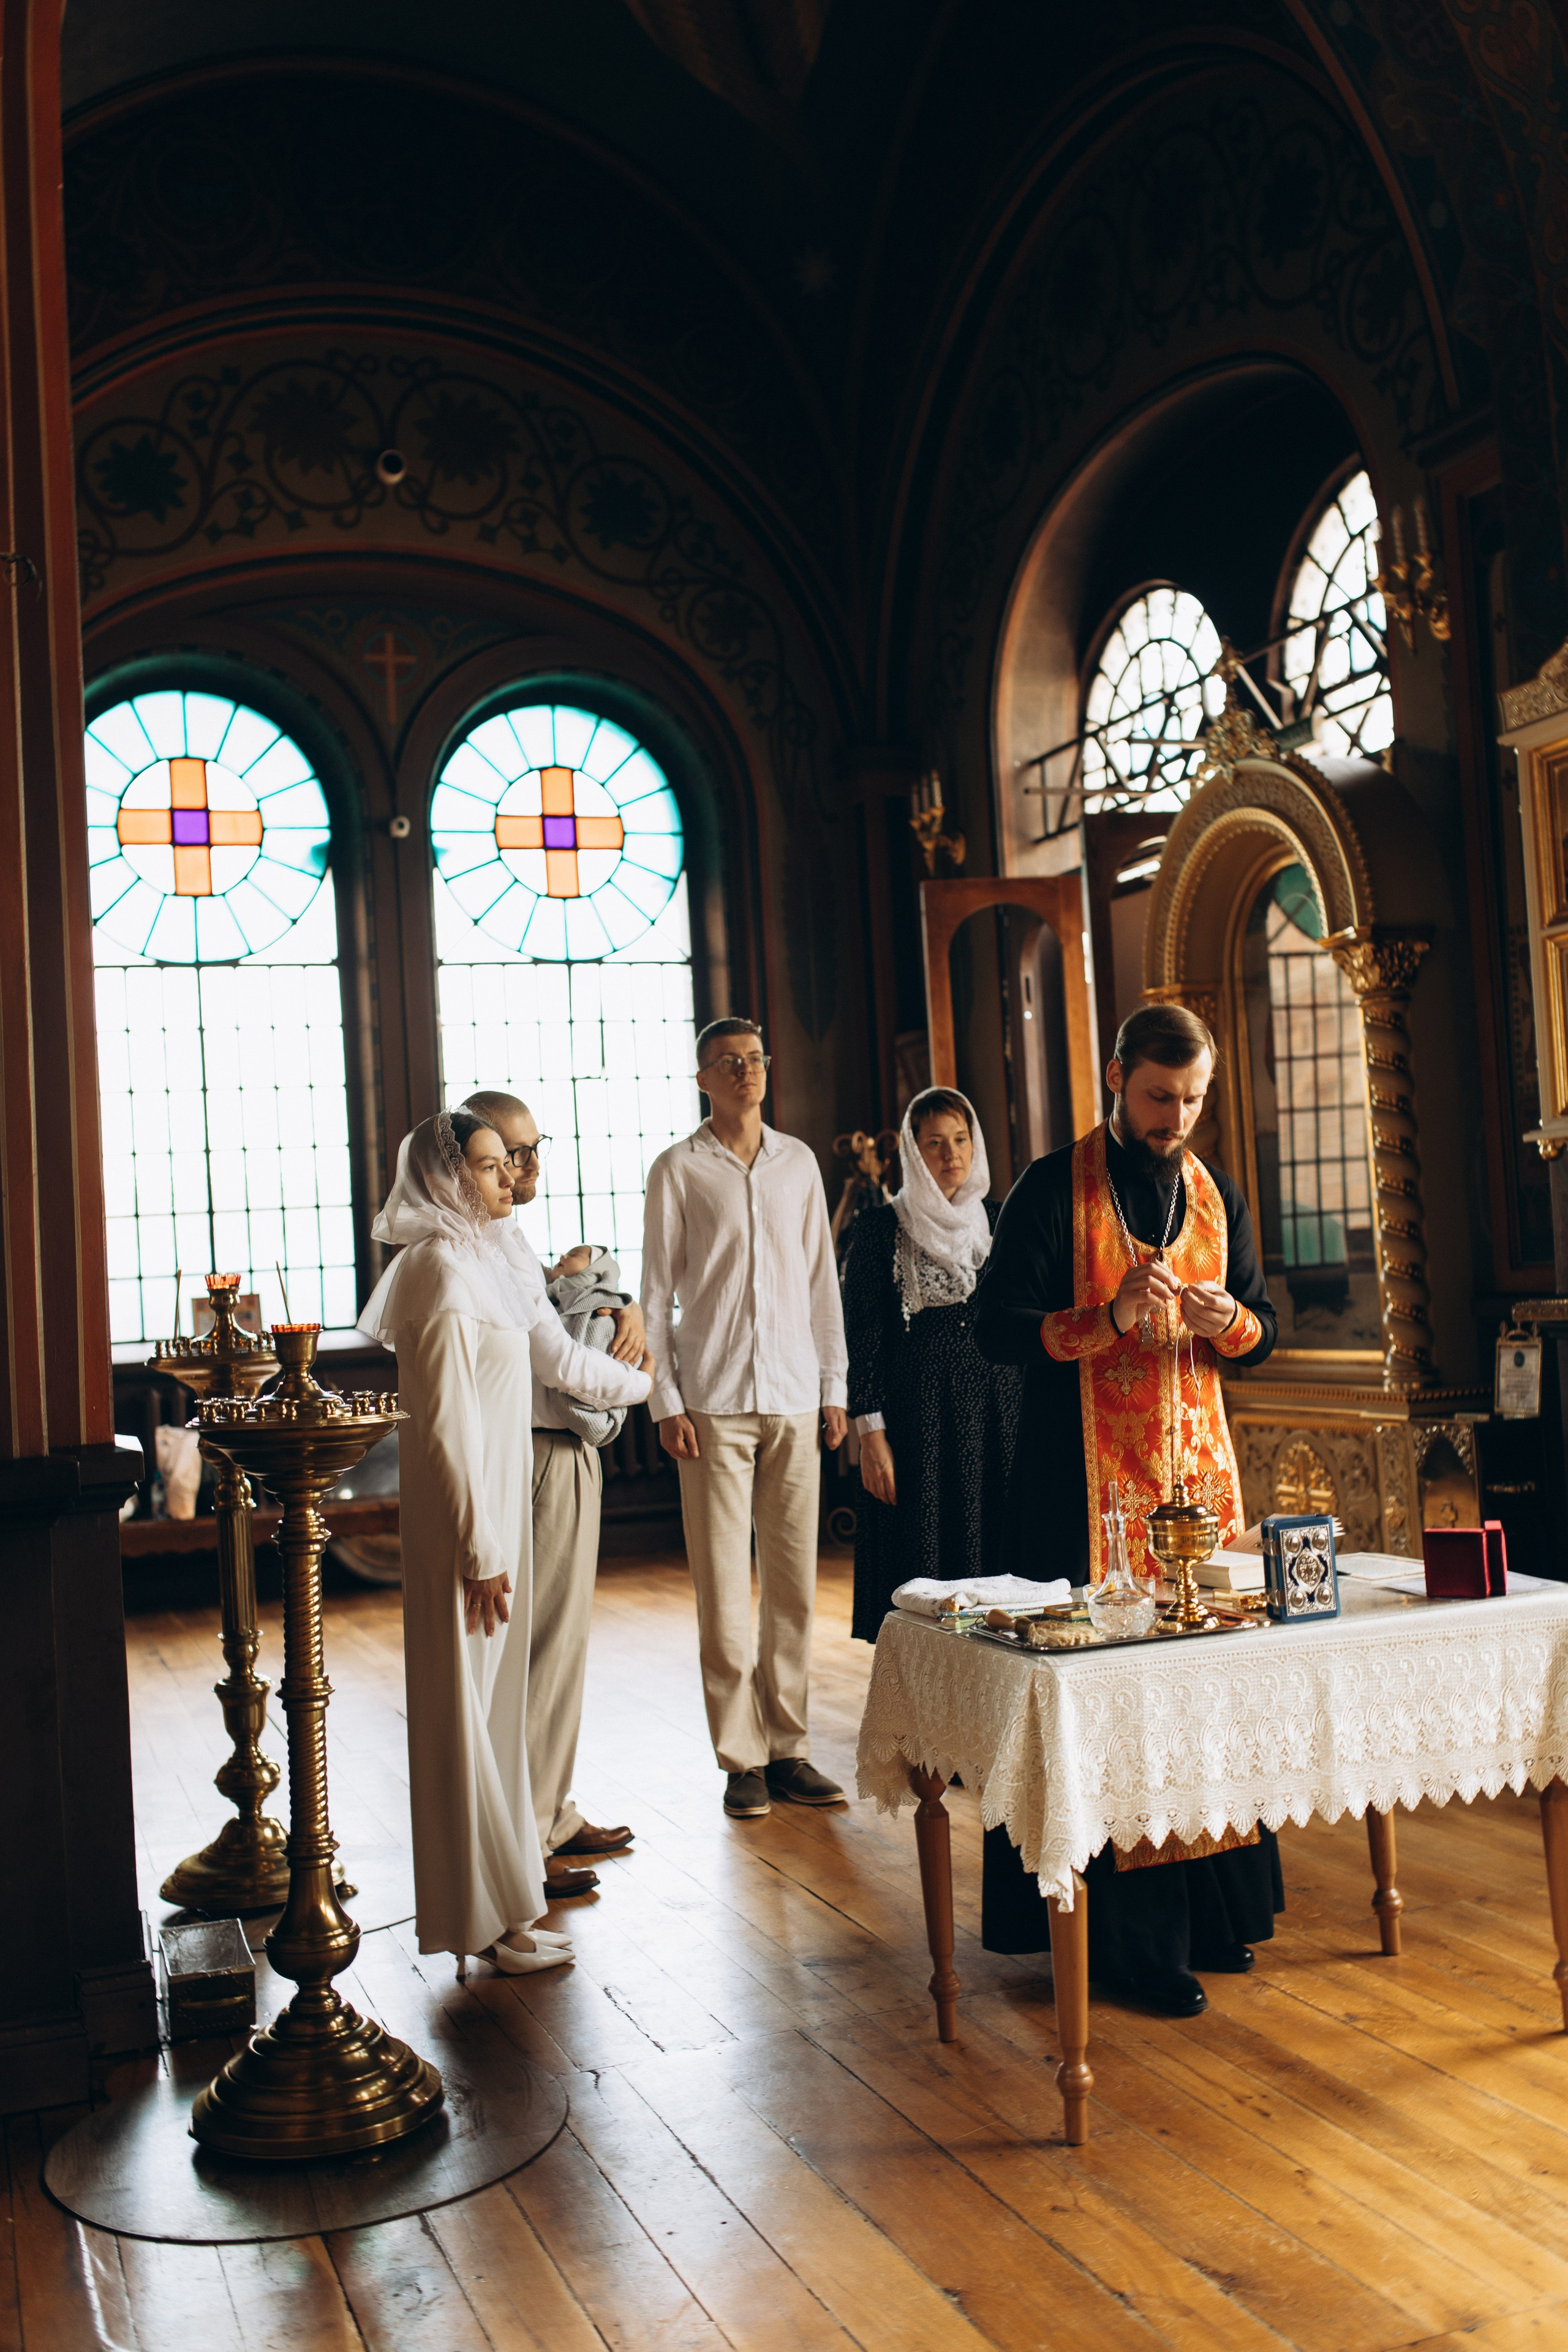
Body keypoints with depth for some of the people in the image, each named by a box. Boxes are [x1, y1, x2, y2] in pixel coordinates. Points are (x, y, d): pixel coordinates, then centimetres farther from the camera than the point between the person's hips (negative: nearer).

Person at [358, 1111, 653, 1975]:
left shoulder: (492, 1260, 10)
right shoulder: (443, 1266, -17)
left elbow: (558, 1358, 23)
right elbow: (447, 1425, -20)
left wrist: (642, 1384, 37)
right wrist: (480, 1553, -19)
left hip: (502, 1501, 9)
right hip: (463, 1514, -9)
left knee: (500, 1694, 16)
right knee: (466, 1707, 0)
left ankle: (507, 1872, 29)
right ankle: (484, 1916, 10)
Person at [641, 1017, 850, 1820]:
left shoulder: (799, 1163, 12)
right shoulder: (678, 1169, 2)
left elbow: (821, 1279, 14)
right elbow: (656, 1293, 2)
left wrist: (833, 1386, 9)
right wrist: (666, 1403, -4)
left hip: (794, 1399, 3)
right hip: (715, 1401, -3)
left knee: (793, 1579, 5)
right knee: (724, 1585, -1)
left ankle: (787, 1746, 15)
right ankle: (741, 1758, 8)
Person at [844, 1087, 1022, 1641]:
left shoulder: (998, 1220, 11)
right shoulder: (883, 1227, 0)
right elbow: (862, 1335, -2)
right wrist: (871, 1434, -9)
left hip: (998, 1409, 4)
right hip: (919, 1414, -3)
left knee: (998, 1557, 3)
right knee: (923, 1570, -3)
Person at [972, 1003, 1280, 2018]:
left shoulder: (1216, 1194, 12)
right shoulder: (1053, 1190, -4)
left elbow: (1263, 1330, 15)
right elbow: (998, 1326, -9)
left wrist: (1226, 1318, -9)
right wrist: (1110, 1318, -23)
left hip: (1198, 1459, 5)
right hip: (1089, 1476, -5)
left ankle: (1212, 1904, 17)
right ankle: (1124, 1933, 1)